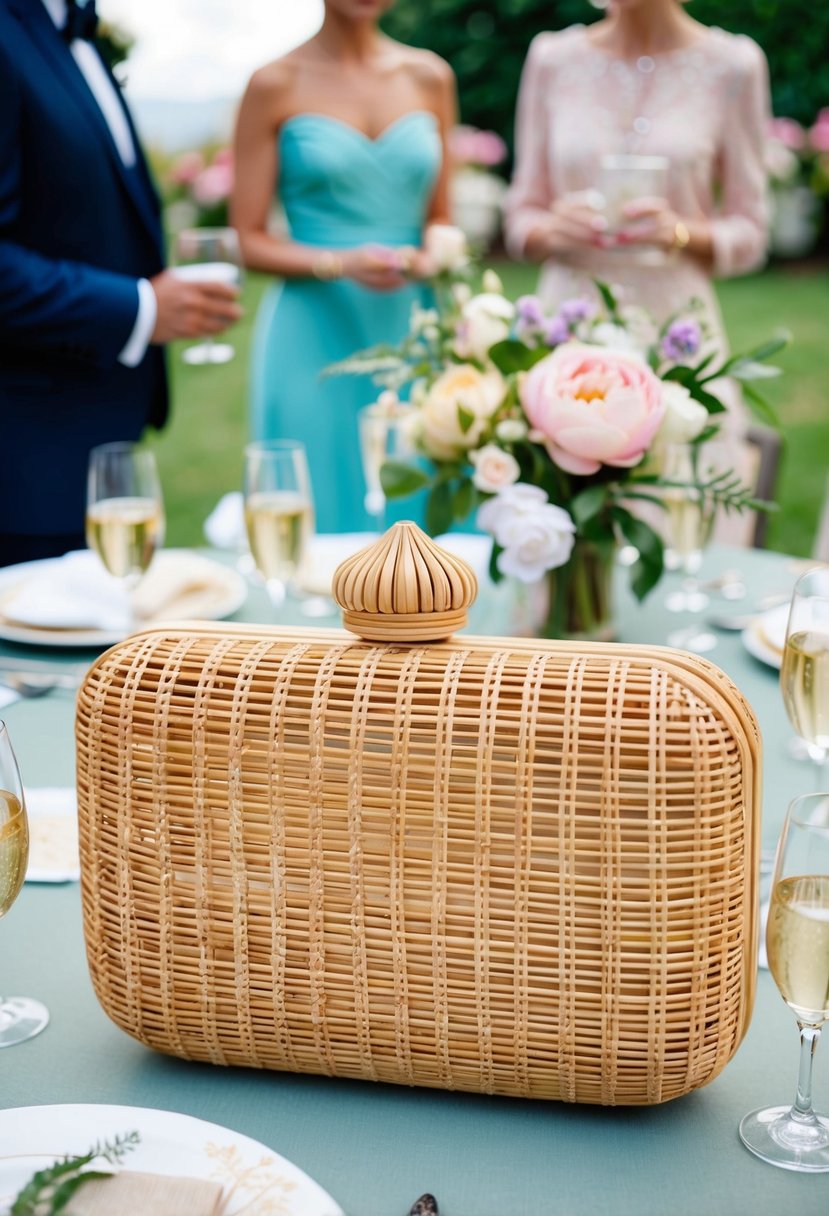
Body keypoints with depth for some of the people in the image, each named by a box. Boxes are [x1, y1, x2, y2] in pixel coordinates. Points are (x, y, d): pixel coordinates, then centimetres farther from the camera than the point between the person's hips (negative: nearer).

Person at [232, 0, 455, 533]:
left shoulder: (431, 78, 10)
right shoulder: (276, 85, 0)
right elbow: (251, 240, -1)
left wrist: (430, 258, -5)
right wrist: (340, 264, -17)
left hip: (410, 333, 3)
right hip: (316, 341, -3)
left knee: (422, 508, 3)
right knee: (325, 509, 0)